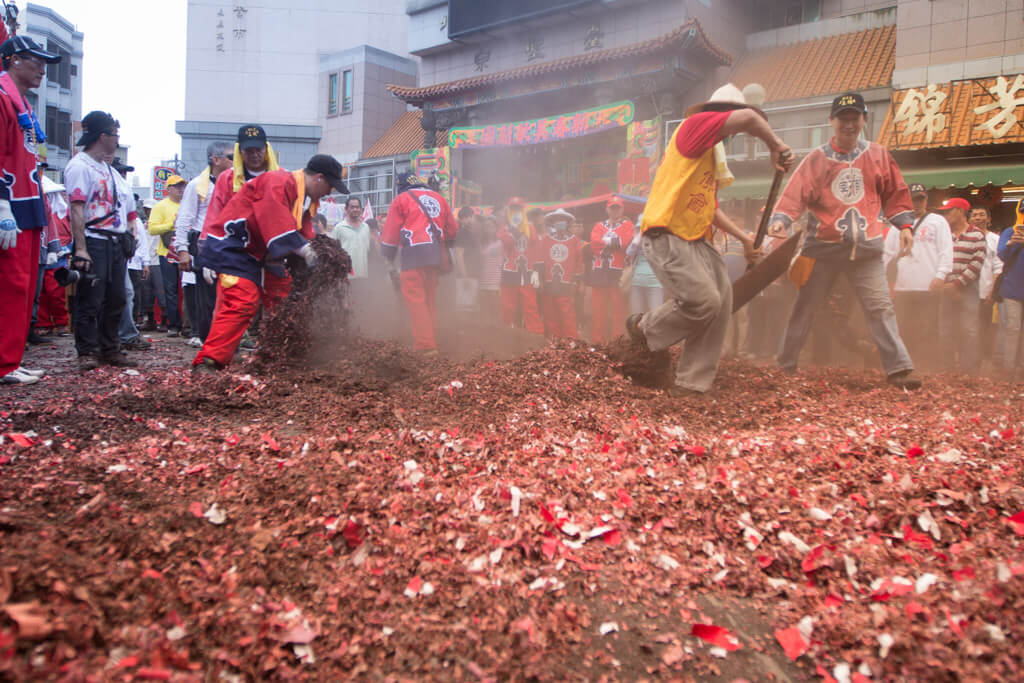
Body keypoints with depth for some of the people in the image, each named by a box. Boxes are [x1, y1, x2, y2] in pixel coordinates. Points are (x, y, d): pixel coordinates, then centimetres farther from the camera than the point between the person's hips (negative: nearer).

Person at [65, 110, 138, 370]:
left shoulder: (107, 168, 18)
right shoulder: (79, 166, -8)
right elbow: (76, 210, -15)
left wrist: (125, 238, 16)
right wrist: (80, 249, -21)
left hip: (115, 242, 9)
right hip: (94, 242, -8)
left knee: (115, 299, 11)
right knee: (90, 300, -5)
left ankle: (109, 349, 20)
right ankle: (87, 353, 3)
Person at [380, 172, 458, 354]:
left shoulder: (401, 199, 7)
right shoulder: (439, 199, 21)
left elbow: (390, 233, 3)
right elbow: (453, 230, 20)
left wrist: (389, 261, 8)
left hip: (413, 254, -6)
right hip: (436, 256, 6)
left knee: (415, 300, -7)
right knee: (430, 300, 12)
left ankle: (426, 346, -15)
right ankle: (430, 339, 14)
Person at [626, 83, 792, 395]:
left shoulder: (710, 154, 25)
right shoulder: (694, 125, -3)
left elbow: (711, 208, 27)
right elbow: (748, 117, -18)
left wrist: (744, 238, 23)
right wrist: (776, 146, -5)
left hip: (696, 239, 10)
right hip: (666, 236, -10)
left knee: (721, 303, 0)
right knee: (704, 301, -18)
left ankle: (692, 384, 6)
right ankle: (644, 328, 9)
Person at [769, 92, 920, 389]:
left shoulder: (878, 155, 8)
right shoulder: (816, 159, 0)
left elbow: (895, 192, 14)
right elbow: (795, 193, -11)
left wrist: (904, 224, 6)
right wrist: (781, 219, -27)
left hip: (866, 246, 2)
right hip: (823, 245, -1)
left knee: (881, 306, -2)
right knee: (806, 306, 6)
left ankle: (898, 368, 1)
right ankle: (785, 365, 16)